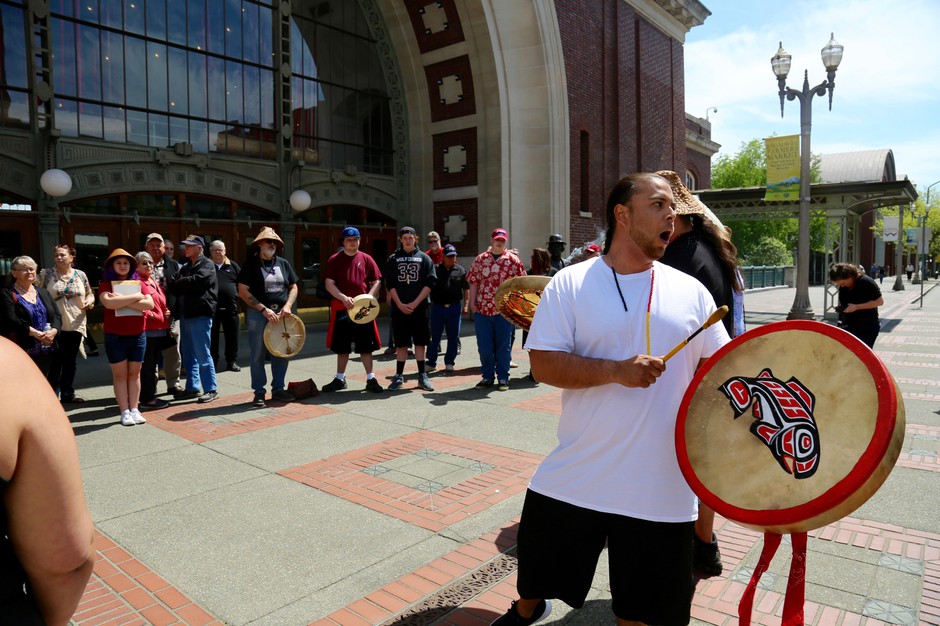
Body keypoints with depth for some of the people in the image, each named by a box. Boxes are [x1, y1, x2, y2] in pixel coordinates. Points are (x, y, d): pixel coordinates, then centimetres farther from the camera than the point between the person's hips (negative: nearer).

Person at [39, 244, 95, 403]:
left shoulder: (80, 275, 7)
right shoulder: (46, 273, -1)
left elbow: (90, 294, 15)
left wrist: (89, 302, -6)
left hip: (76, 325, 3)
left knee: (70, 362, 12)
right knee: (55, 362, -1)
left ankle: (68, 394, 22)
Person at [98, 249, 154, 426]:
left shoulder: (139, 283, 7)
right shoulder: (105, 284, 1)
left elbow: (149, 304, -8)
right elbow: (109, 303, -19)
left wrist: (122, 300, -14)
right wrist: (135, 297, -13)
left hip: (138, 335, 2)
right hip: (115, 336, -2)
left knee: (134, 373, 7)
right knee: (120, 374, 2)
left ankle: (135, 409, 11)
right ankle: (124, 411, 5)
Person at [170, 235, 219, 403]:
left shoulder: (207, 265, -4)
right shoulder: (185, 266, 20)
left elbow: (196, 281, -19)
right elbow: (175, 287, 15)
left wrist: (177, 282, -3)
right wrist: (178, 284, -8)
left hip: (200, 314, -8)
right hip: (185, 314, 8)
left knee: (202, 354, -6)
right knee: (188, 355, 12)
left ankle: (211, 389, 1)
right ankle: (192, 388, 20)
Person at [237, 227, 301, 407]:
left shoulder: (283, 263, 11)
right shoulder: (251, 264, -1)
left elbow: (294, 287, 13)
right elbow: (243, 291, -8)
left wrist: (288, 306, -4)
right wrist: (264, 309, -15)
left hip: (281, 313, 4)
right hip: (258, 314, -4)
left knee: (281, 353, 7)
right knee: (257, 355, 1)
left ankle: (278, 389, 19)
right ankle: (259, 392, 10)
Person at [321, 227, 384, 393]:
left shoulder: (366, 259, 4)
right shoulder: (334, 260, 4)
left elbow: (377, 282, 4)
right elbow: (329, 284, -2)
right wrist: (344, 298, -17)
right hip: (341, 309, 1)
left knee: (366, 345, 2)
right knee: (341, 346, 11)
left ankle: (370, 379, 10)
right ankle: (340, 379, 24)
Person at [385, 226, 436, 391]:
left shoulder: (424, 258, 6)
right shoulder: (393, 259, 8)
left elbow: (430, 283, -2)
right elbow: (389, 284, 2)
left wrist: (415, 303, -10)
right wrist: (400, 304, -9)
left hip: (419, 307, 0)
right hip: (399, 308, 1)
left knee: (419, 342, 4)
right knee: (401, 343, 4)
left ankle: (422, 377, 10)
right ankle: (399, 376, 12)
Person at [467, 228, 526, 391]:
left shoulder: (513, 260, 1)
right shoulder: (480, 259, 8)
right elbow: (474, 281, 8)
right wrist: (472, 302, 1)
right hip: (482, 309, 2)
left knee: (503, 346, 6)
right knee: (484, 345, 8)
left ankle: (503, 378, 15)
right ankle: (487, 376, 21)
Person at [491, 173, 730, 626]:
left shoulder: (691, 291, 3)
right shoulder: (571, 284, -6)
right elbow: (543, 364, -12)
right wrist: (617, 371, -23)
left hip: (662, 489, 2)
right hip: (573, 480, -1)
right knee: (537, 570, 21)